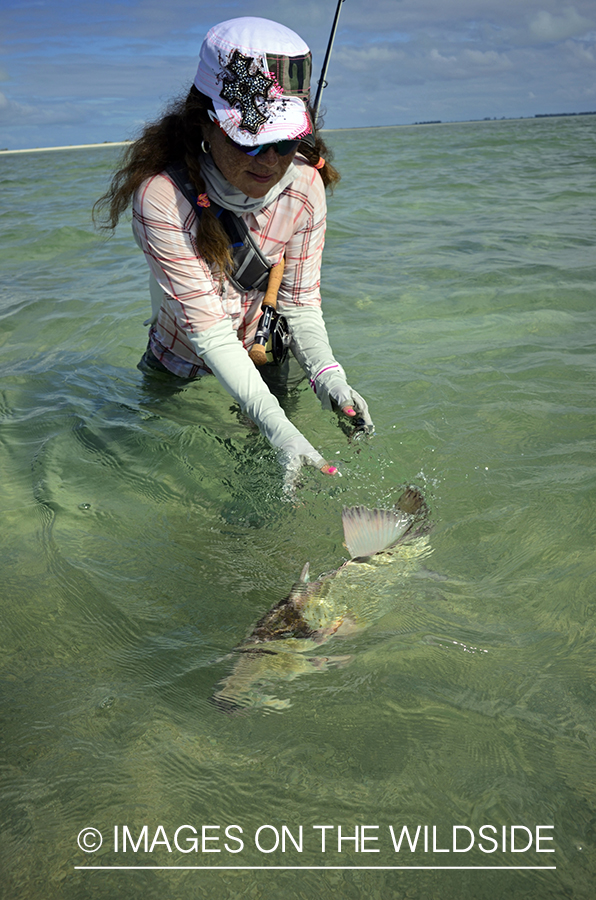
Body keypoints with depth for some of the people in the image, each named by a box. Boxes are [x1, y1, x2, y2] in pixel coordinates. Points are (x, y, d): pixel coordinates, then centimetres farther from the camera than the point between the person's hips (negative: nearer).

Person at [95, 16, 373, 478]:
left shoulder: (304, 188, -19)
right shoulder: (163, 196, -33)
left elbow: (301, 303, -16)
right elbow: (207, 328, -36)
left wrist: (327, 374, -36)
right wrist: (276, 426, -46)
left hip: (262, 356, 3)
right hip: (183, 366, -3)